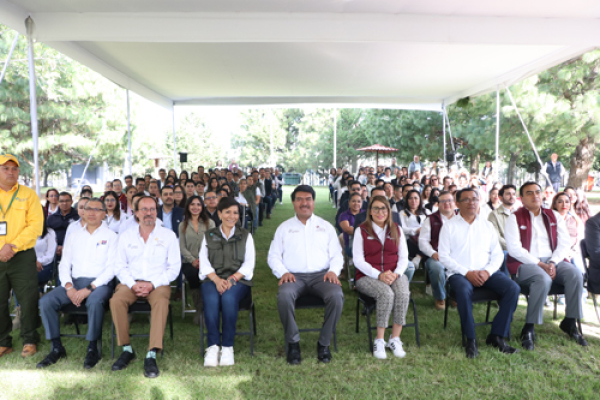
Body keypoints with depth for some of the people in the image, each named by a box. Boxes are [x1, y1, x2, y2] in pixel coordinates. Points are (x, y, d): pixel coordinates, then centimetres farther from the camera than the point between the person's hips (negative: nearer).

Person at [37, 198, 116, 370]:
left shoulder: (111, 236, 4)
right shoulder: (74, 236, 18)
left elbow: (112, 268, -6)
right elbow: (64, 264, 13)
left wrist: (88, 289, -16)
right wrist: (69, 287, -7)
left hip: (99, 283, -5)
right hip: (75, 282, 5)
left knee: (94, 301, -36)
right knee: (45, 301, -18)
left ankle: (92, 349, -17)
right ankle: (57, 348, -4)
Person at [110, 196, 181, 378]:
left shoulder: (168, 235, 6)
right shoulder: (126, 236, 12)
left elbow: (174, 267, 1)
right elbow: (120, 266, 8)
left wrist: (152, 284, -12)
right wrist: (132, 284, -10)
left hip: (158, 283, -2)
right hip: (131, 282, 2)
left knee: (161, 301, -34)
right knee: (116, 300, -28)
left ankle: (151, 355, -32)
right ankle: (127, 349, -14)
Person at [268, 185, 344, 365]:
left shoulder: (326, 226, 17)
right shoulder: (284, 227, 16)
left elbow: (337, 255, 14)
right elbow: (273, 256, 11)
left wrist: (333, 271, -7)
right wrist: (283, 272, -8)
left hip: (321, 275, 1)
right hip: (294, 276, 0)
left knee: (336, 295, -31)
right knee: (284, 295, -34)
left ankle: (324, 343, -10)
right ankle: (293, 343, -13)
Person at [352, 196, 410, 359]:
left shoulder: (396, 229, 13)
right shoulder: (361, 231, 3)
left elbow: (404, 258, 9)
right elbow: (358, 260, -4)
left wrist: (396, 274, -12)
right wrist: (379, 275, -18)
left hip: (394, 274, 3)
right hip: (368, 276, -3)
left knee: (403, 293, -30)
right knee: (387, 294, -33)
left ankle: (395, 338, -17)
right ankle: (379, 340, -19)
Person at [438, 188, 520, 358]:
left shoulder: (487, 226, 17)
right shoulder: (449, 226, 6)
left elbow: (497, 254, 11)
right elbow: (443, 256, -3)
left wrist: (488, 271, -9)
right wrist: (467, 272, -13)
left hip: (486, 272, 4)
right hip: (459, 273, -4)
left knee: (513, 288, -21)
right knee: (464, 290, -36)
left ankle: (496, 336, -10)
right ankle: (470, 340, -19)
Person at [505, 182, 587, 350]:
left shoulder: (554, 216, 14)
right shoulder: (515, 218, 0)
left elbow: (565, 243, 6)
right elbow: (514, 249, -10)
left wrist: (553, 263, -11)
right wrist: (540, 264, -17)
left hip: (552, 261, 5)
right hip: (525, 264, -5)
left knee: (575, 275, -23)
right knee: (543, 279, -34)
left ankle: (570, 322, -3)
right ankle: (528, 329, -22)